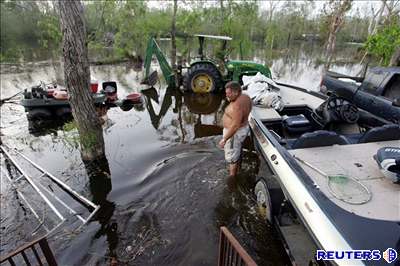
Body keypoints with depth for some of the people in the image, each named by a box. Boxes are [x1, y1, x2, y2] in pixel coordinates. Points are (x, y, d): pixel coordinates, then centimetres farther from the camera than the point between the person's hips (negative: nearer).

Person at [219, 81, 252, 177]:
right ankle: (236, 170, 49)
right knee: (237, 152, 28)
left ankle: (232, 177, 25)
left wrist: (224, 139, -25)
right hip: (243, 127, 10)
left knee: (232, 157, 8)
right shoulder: (245, 97, -3)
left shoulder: (237, 106, -33)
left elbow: (235, 126, -31)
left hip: (235, 132, -10)